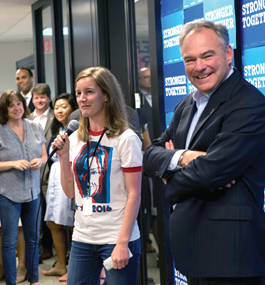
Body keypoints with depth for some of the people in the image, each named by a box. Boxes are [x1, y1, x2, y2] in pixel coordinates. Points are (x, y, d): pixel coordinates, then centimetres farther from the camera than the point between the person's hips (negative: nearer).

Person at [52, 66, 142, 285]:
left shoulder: (126, 138, -8)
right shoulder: (76, 139, 8)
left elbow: (134, 195, -10)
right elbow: (70, 191, 10)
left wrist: (122, 242, -15)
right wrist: (63, 156, -2)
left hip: (116, 239, -5)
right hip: (82, 237, 5)